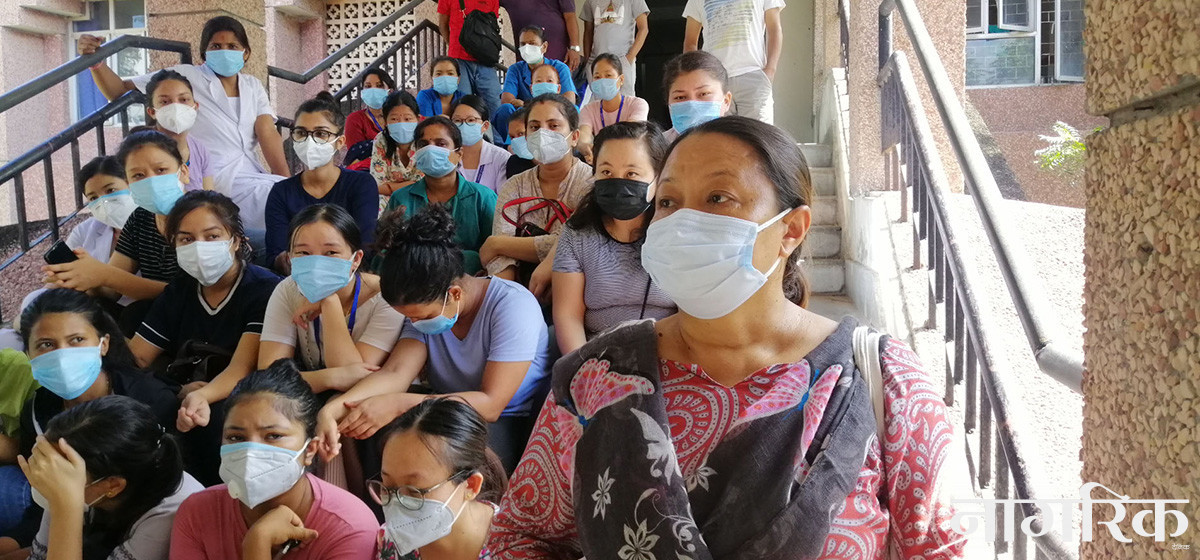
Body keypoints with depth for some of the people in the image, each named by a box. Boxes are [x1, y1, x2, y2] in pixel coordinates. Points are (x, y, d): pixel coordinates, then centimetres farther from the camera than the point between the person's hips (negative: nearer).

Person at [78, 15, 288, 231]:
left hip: (252, 174, 5)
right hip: (218, 178, -5)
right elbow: (119, 90, 8)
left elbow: (268, 135, 3)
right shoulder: (186, 76, 7)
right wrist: (96, 62, -12)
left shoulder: (253, 86, 18)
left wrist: (288, 183, -11)